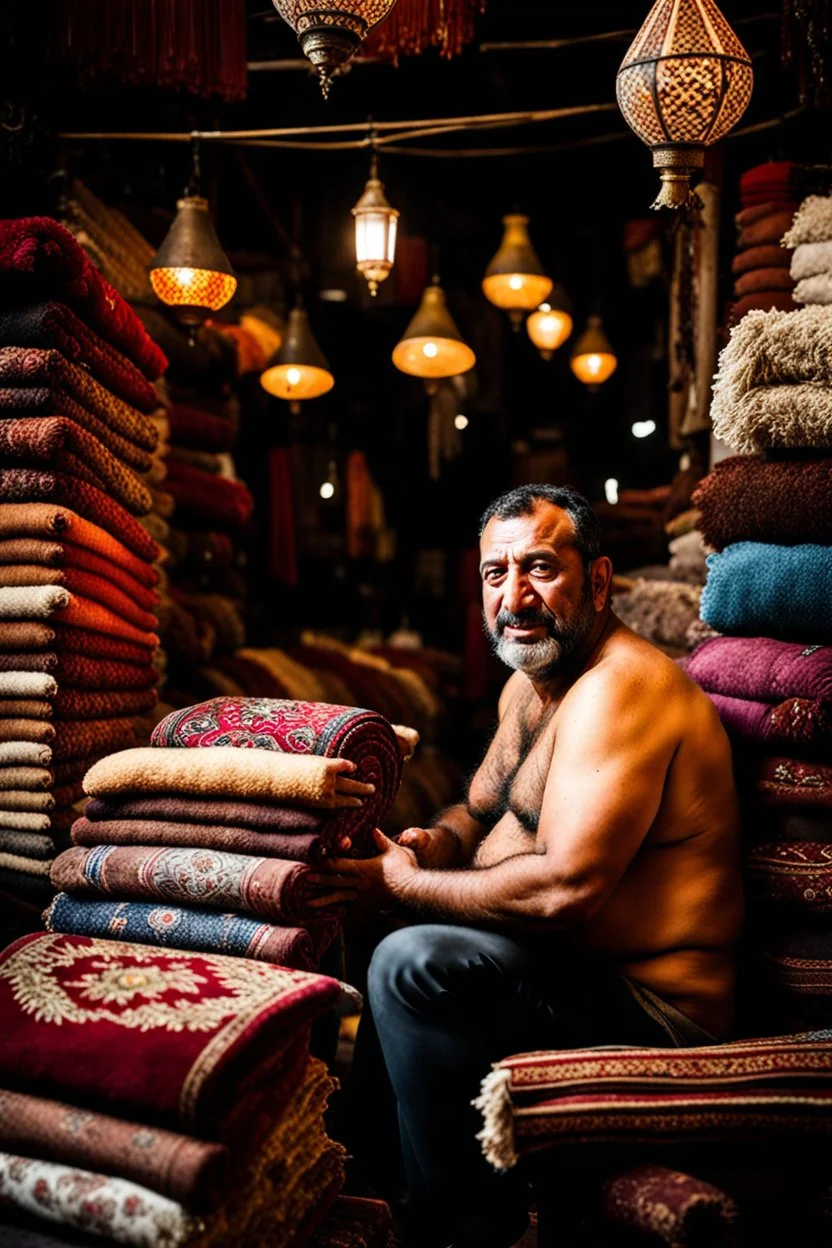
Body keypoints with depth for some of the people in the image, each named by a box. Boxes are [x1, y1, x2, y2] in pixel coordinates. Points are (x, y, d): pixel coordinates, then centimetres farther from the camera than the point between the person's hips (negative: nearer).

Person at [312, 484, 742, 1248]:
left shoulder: (620, 686, -23)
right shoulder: (530, 683, 8)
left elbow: (566, 888, -31)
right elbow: (480, 810, 19)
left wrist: (403, 885, -19)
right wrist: (433, 845, -4)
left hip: (655, 1002, -10)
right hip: (571, 959, 10)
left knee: (411, 966, -27)